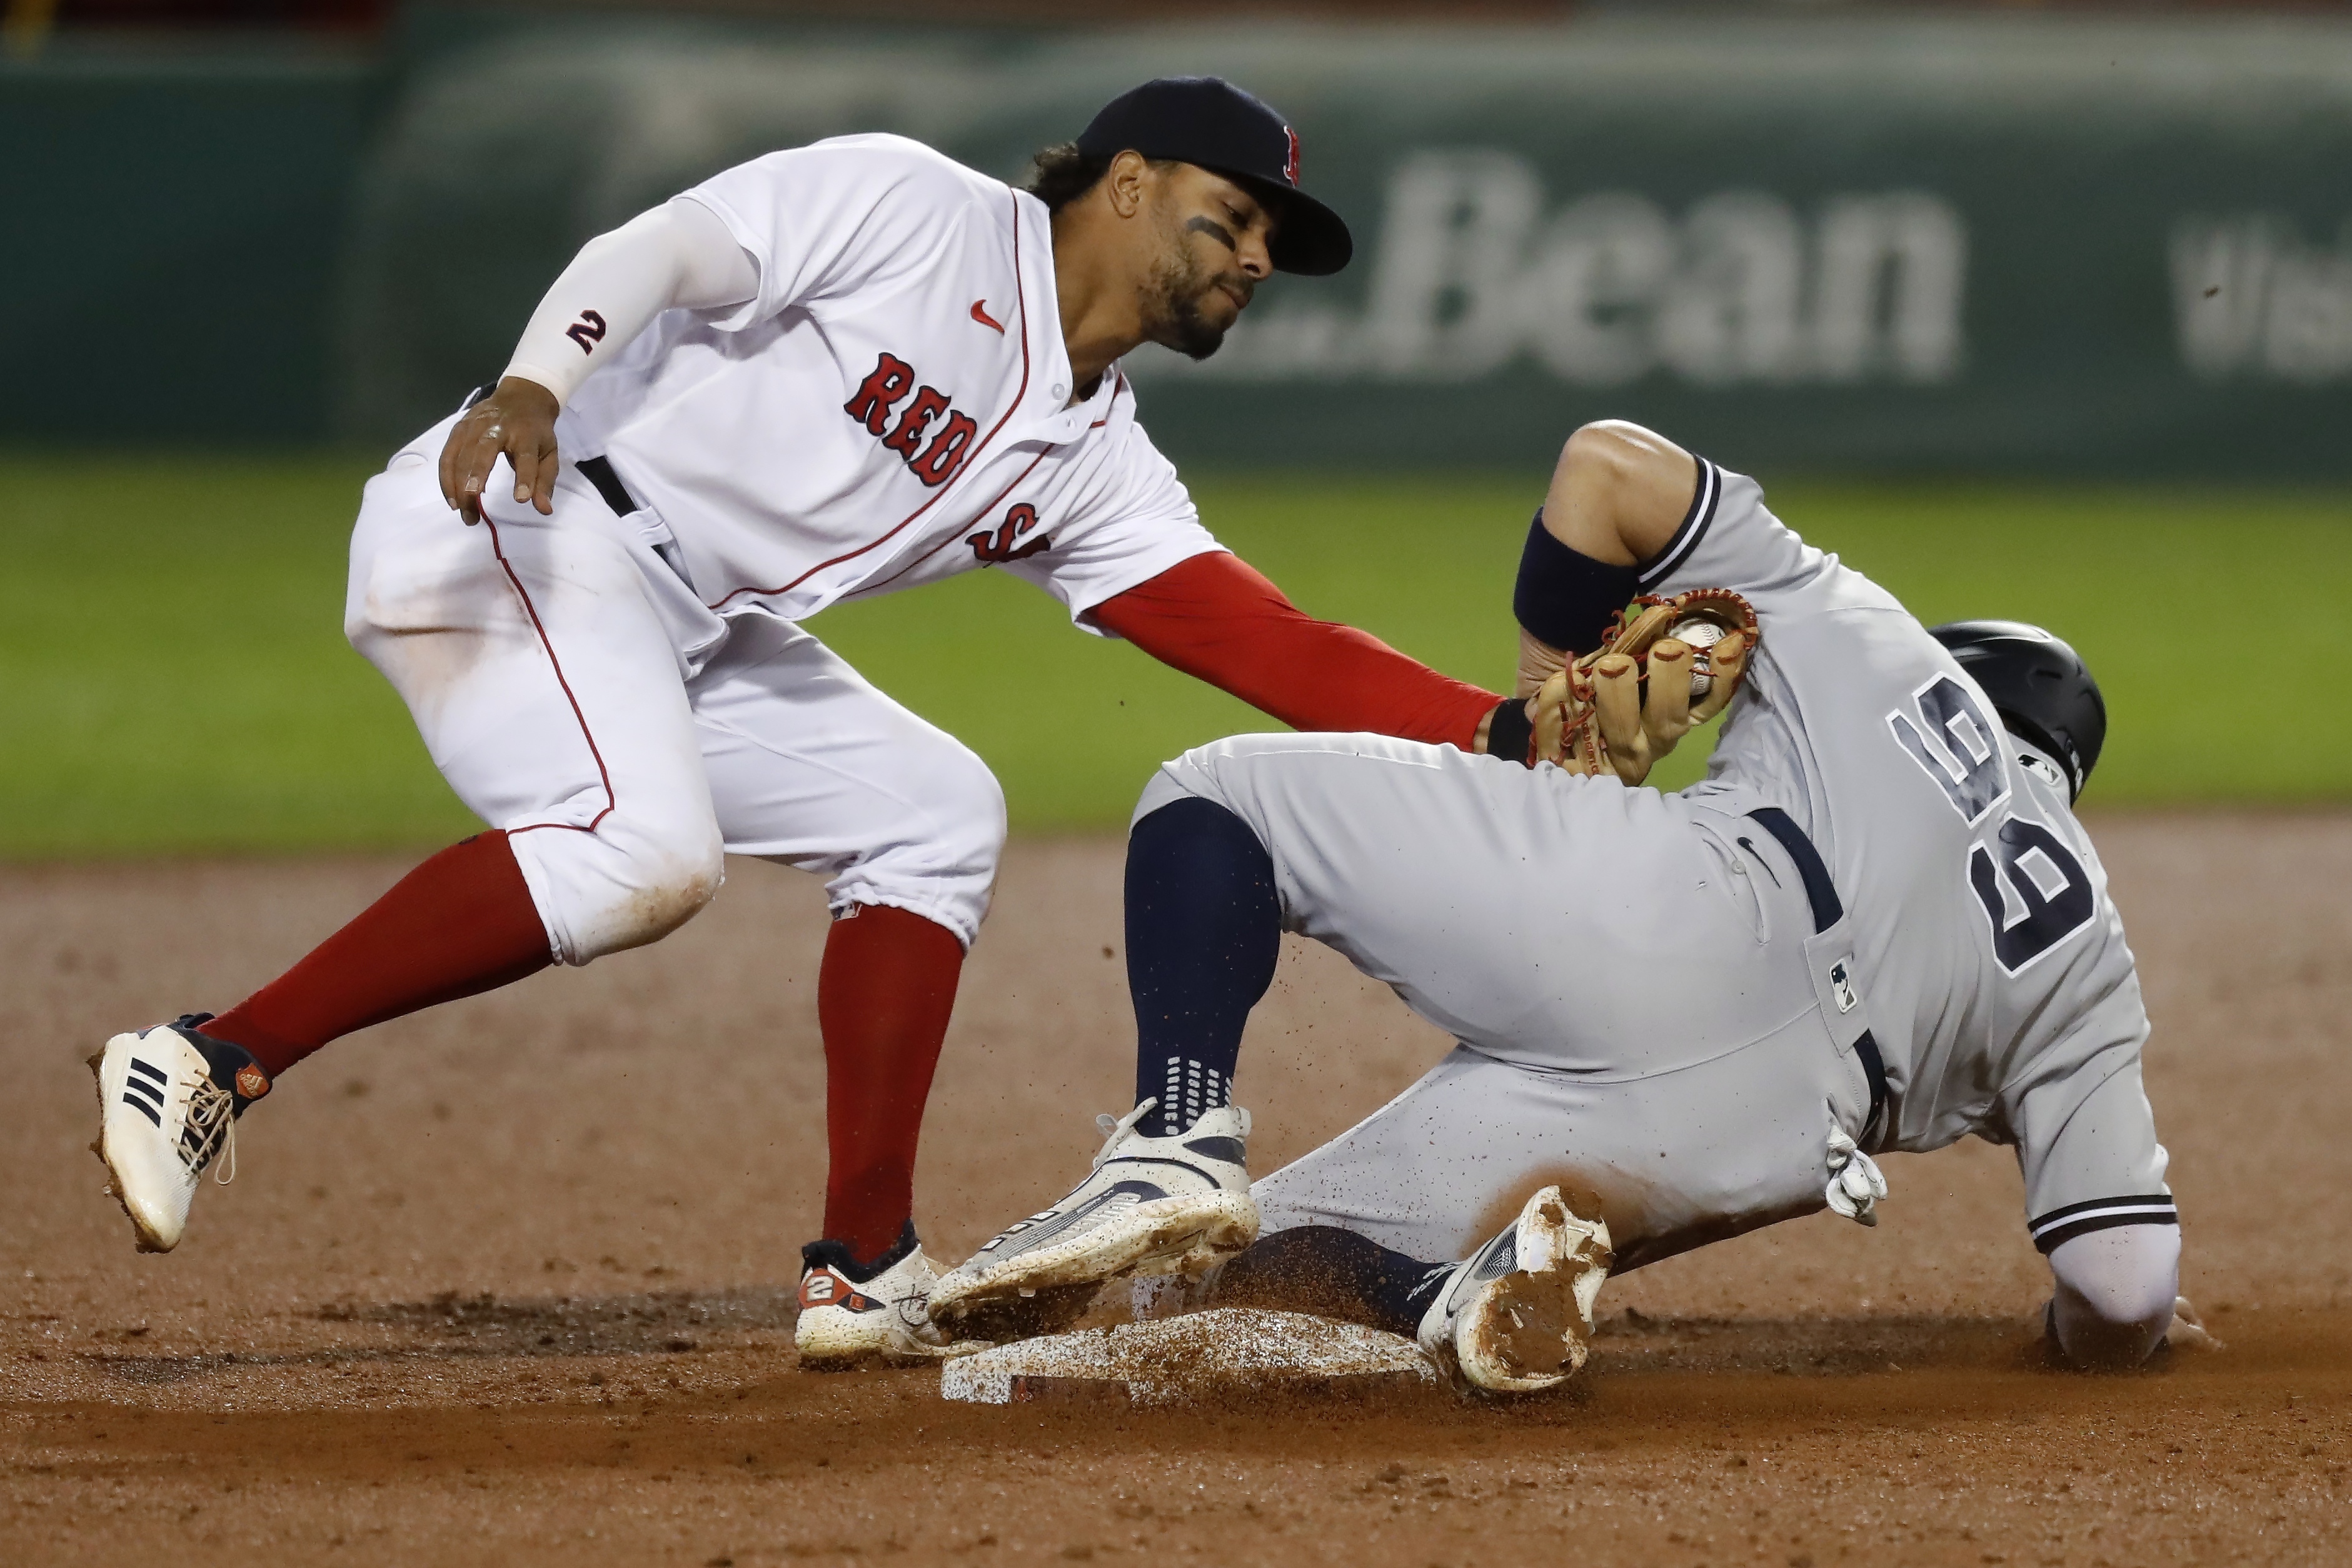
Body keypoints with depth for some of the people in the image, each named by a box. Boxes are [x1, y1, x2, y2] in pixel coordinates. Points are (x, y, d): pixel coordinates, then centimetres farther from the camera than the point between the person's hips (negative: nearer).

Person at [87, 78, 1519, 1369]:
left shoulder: (1095, 467, 14)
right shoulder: (916, 212, -6)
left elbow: (1268, 647, 7)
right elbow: (659, 250, -17)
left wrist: (1501, 730, -5)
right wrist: (536, 383, -36)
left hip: (690, 637, 10)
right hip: (510, 522, -10)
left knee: (932, 818, 11)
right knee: (645, 852, -30)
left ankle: (868, 1273, 7)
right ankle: (215, 1063, -28)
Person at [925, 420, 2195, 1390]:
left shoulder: (1857, 634, 27)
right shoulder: (2093, 971, 28)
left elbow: (1609, 468, 17)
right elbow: (2125, 1299, 16)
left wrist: (1547, 721, 26)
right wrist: (2090, 1332, 41)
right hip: (1735, 1155, 3)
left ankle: (1176, 1148, -10)